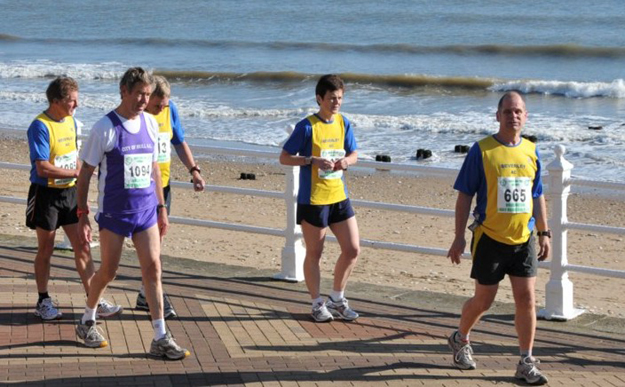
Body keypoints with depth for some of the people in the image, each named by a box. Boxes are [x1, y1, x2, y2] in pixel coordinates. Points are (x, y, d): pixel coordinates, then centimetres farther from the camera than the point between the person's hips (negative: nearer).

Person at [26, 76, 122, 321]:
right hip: (46, 193, -6)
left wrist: (81, 194, 14)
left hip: (70, 192, 6)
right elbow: (43, 168, -24)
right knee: (45, 250, 7)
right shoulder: (40, 127, -17)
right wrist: (77, 172, -17)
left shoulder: (70, 121, 7)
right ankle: (43, 302, 21)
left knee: (83, 248, 4)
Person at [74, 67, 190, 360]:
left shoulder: (150, 124, 5)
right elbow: (85, 173, -6)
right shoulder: (105, 128, -11)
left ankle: (161, 338, 1)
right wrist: (82, 215, -7)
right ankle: (87, 322, 31)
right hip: (114, 213, -4)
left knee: (152, 268, -2)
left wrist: (161, 208, 15)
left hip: (146, 211, 4)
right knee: (108, 271, 6)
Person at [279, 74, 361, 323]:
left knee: (352, 249, 5)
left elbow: (354, 154, 16)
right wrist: (313, 160, -20)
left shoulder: (343, 124, 6)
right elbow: (284, 158, -8)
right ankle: (317, 304, 22)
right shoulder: (307, 127, -11)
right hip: (313, 199, -6)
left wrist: (346, 161, -7)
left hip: (339, 197, 6)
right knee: (314, 253, 7)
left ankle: (337, 299, 23)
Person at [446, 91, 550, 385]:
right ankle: (460, 339, 36)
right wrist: (459, 237, -9)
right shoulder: (481, 150, -7)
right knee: (483, 300, 8)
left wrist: (543, 233, 11)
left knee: (526, 299, -2)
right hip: (490, 239, -3)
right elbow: (464, 195, -5)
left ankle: (526, 363, 6)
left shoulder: (531, 151, 6)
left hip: (524, 240, 3)